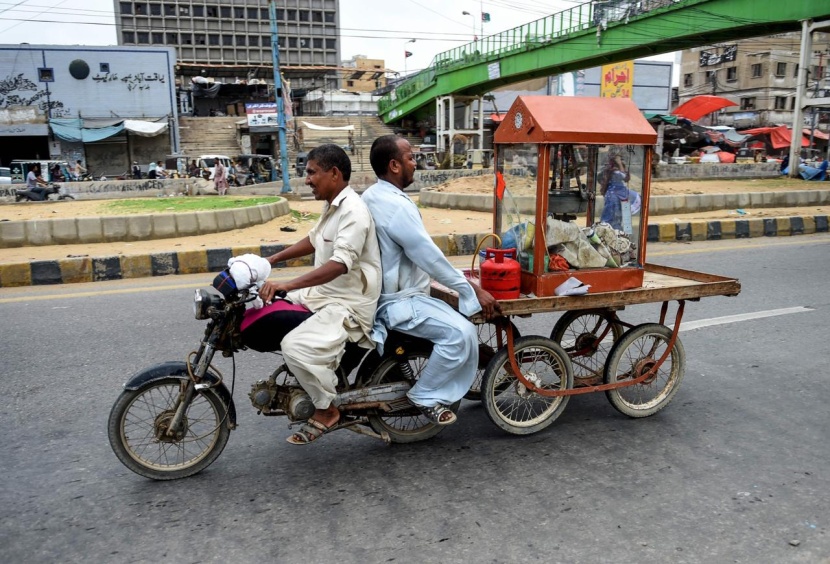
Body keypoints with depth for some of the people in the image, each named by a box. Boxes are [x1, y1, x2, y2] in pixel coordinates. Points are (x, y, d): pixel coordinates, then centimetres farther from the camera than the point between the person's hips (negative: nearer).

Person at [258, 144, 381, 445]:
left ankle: (327, 412, -4)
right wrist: (271, 260, 18)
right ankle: (304, 379, 25)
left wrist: (286, 285, -38)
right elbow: (313, 240, 25)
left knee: (295, 346, -28)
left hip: (349, 305, -11)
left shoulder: (353, 211, -21)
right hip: (323, 294, 11)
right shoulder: (333, 205, 12)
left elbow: (339, 264, -32)